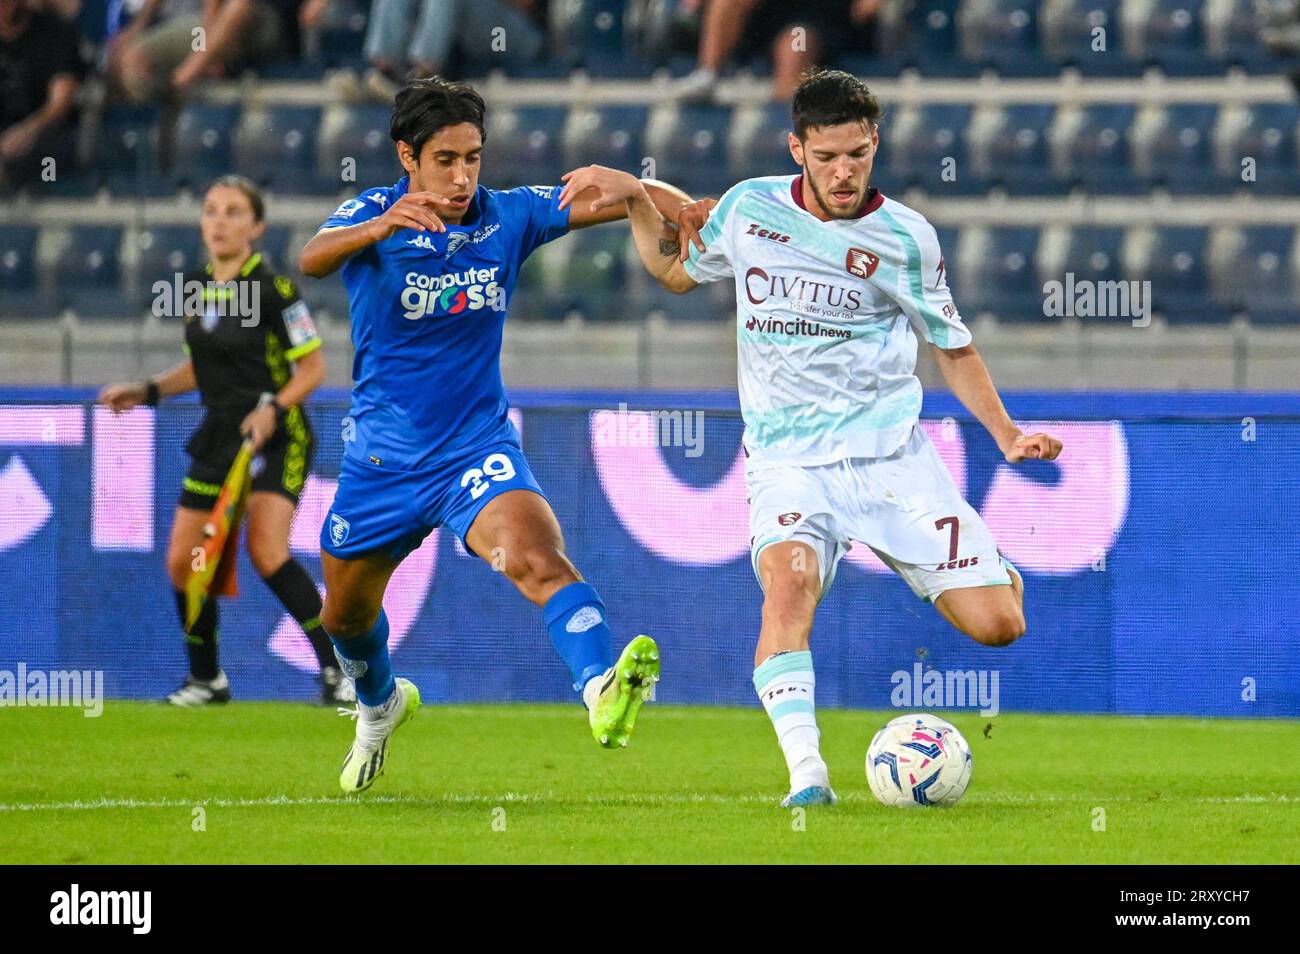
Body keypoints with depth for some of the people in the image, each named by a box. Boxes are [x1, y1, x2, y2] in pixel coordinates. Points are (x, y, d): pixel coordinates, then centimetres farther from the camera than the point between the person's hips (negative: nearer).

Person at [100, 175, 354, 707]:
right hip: (219, 437, 7)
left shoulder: (273, 288, -13)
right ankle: (206, 679, 20)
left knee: (267, 552, -24)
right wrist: (147, 391, 10)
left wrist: (273, 408, -25)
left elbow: (313, 367, -10)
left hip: (276, 437, -7)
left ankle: (336, 667, -15)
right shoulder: (195, 288, 8)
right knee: (182, 560, 2)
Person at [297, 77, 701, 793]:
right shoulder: (372, 215, -14)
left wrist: (685, 209, -30)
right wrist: (378, 229, -58)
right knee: (346, 615, 20)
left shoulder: (507, 216, -6)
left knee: (538, 561, -30)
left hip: (477, 448, -1)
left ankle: (601, 691, -51)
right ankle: (381, 704, 53)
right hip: (383, 456, 1)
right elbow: (312, 258, -36)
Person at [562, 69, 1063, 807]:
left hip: (891, 454, 0)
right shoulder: (751, 207, 4)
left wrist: (1007, 434, 0)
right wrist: (634, 197, 9)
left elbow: (954, 347, 11)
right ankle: (806, 774, -37)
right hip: (788, 459, 0)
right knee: (788, 580, -33)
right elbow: (677, 270, 23)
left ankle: (995, 569, 30)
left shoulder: (906, 238, -1)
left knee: (996, 626, -8)